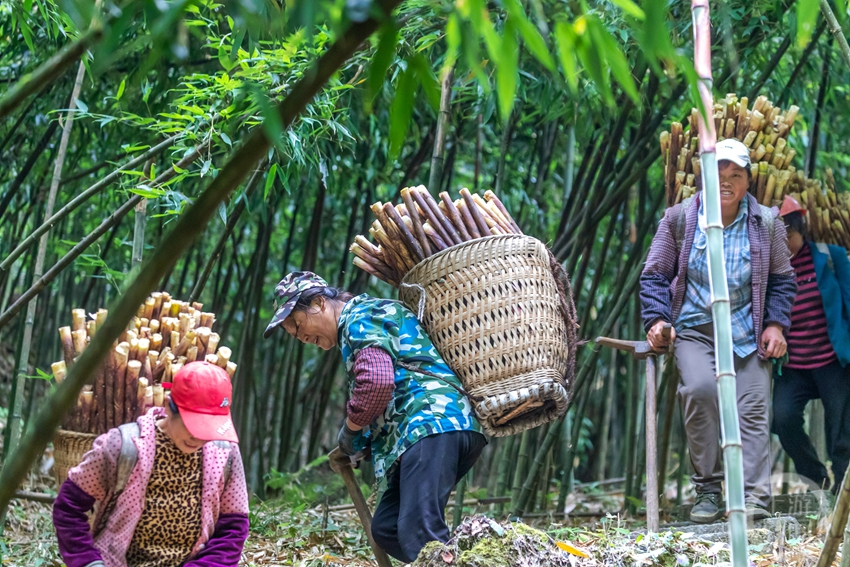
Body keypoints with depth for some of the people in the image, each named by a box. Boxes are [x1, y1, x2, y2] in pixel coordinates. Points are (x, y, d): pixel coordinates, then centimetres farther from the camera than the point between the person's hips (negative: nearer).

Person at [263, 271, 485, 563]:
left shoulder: (359, 318, 0)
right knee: (386, 528, 9)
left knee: (419, 534, -22)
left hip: (432, 424, -11)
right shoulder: (374, 313, 32)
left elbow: (376, 382, -17)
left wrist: (350, 429, -1)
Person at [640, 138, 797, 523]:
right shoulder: (679, 219, 4)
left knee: (752, 408, -11)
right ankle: (707, 490, -14)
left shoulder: (766, 223, 7)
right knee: (699, 389, -26)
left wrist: (776, 324, 2)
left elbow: (781, 279, 15)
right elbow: (655, 274, 9)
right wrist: (656, 318, -4)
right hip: (694, 329, -2)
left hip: (748, 333, 2)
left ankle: (753, 497, -12)